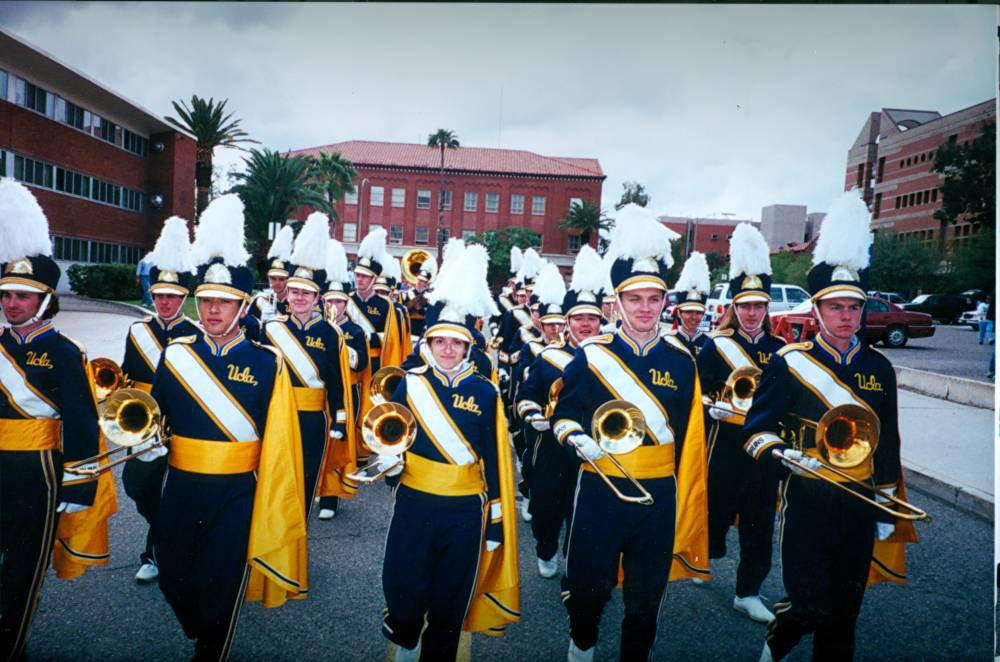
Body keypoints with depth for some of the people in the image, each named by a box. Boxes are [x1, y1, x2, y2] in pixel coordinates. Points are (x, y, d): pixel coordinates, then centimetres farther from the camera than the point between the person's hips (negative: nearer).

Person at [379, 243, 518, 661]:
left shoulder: (484, 393, -3)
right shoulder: (411, 383, -2)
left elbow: (493, 459, 0)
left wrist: (496, 519, 1)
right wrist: (390, 460, -15)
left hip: (465, 512, 0)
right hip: (415, 504, 1)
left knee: (449, 606, 10)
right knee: (402, 593, 4)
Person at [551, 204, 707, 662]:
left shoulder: (681, 361, 0)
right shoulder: (591, 355, -6)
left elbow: (689, 437, 5)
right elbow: (564, 413, 3)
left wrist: (684, 502, 7)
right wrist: (576, 438, -19)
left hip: (658, 493, 2)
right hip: (600, 488, -1)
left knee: (646, 595, 13)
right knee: (588, 586, 11)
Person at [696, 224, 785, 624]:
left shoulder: (780, 350, 7)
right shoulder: (716, 348, -5)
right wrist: (712, 408, -25)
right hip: (726, 445, -4)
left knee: (760, 525, 11)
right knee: (716, 513, 4)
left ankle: (748, 593, 27)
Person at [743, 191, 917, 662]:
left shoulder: (879, 368, 5)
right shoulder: (788, 364, -8)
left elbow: (888, 444, 11)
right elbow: (756, 432, -9)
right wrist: (786, 455, -28)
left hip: (860, 504, 4)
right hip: (807, 503, -4)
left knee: (844, 612, 13)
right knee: (811, 605, -3)